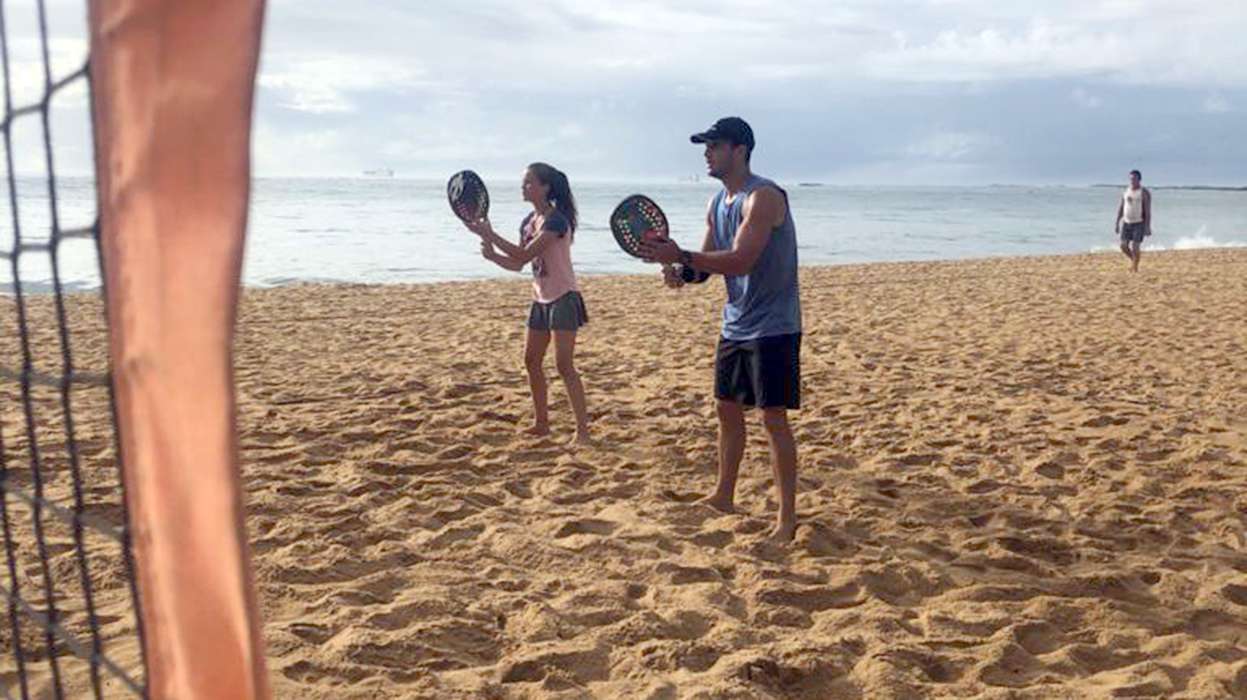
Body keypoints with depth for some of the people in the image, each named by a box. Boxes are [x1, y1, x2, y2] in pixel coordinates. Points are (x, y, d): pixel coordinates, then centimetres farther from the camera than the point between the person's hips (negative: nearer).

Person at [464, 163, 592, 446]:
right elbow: (517, 264, 11)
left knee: (564, 364, -12)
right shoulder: (529, 222, 9)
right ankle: (541, 422, 23)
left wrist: (489, 234, -23)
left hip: (563, 298, -9)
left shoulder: (556, 221, -18)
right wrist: (493, 255, -7)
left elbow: (523, 255, -25)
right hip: (541, 299, 9)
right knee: (532, 361, 11)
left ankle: (583, 430, -8)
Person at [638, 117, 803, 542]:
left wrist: (680, 256, -32)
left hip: (772, 328, -9)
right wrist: (682, 272, -10)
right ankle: (724, 497, 29)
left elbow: (740, 261, -28)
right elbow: (709, 264, 12)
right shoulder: (718, 204, 10)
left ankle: (787, 517, 2)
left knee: (773, 417, -6)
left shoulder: (763, 197, -18)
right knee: (728, 409, 15)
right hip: (735, 326, 9)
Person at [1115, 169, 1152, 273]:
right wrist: (1117, 223, 5)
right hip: (1126, 223, 5)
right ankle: (1133, 259, 27)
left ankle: (1135, 268, 4)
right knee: (1123, 246, 0)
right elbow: (1120, 208, 9)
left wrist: (1148, 227, -18)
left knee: (1135, 247, -11)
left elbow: (1148, 210, -13)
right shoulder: (1125, 191, 6)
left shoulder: (1144, 192, -11)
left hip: (1139, 223, -5)